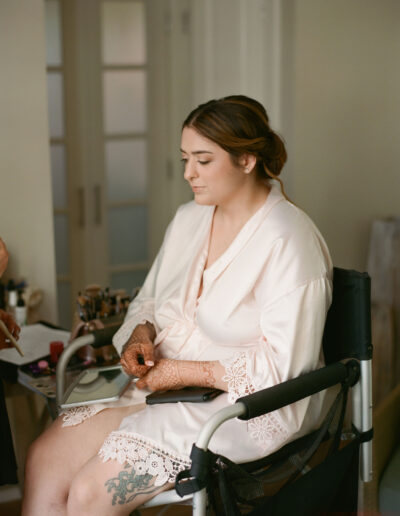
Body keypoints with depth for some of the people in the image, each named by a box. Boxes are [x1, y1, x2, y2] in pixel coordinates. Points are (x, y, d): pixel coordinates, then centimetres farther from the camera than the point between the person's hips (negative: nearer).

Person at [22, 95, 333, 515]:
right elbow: (150, 299, 19)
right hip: (169, 382, 8)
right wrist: (140, 336, -4)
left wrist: (186, 372, -18)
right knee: (45, 456, -9)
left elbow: (283, 368, -21)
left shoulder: (289, 243, -18)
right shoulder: (189, 218, 8)